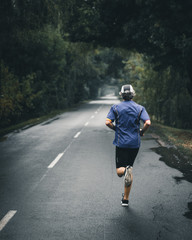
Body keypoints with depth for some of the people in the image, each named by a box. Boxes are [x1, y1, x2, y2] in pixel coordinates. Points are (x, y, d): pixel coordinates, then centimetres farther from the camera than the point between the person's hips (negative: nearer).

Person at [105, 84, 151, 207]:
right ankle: (126, 199, 16)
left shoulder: (116, 107, 0)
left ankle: (125, 171, -33)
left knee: (120, 171, 6)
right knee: (129, 167, 14)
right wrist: (141, 132, 7)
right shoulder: (140, 108, 0)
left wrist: (117, 129, 9)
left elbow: (108, 122, -10)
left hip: (121, 143, -1)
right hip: (135, 143, 1)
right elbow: (148, 123, -13)